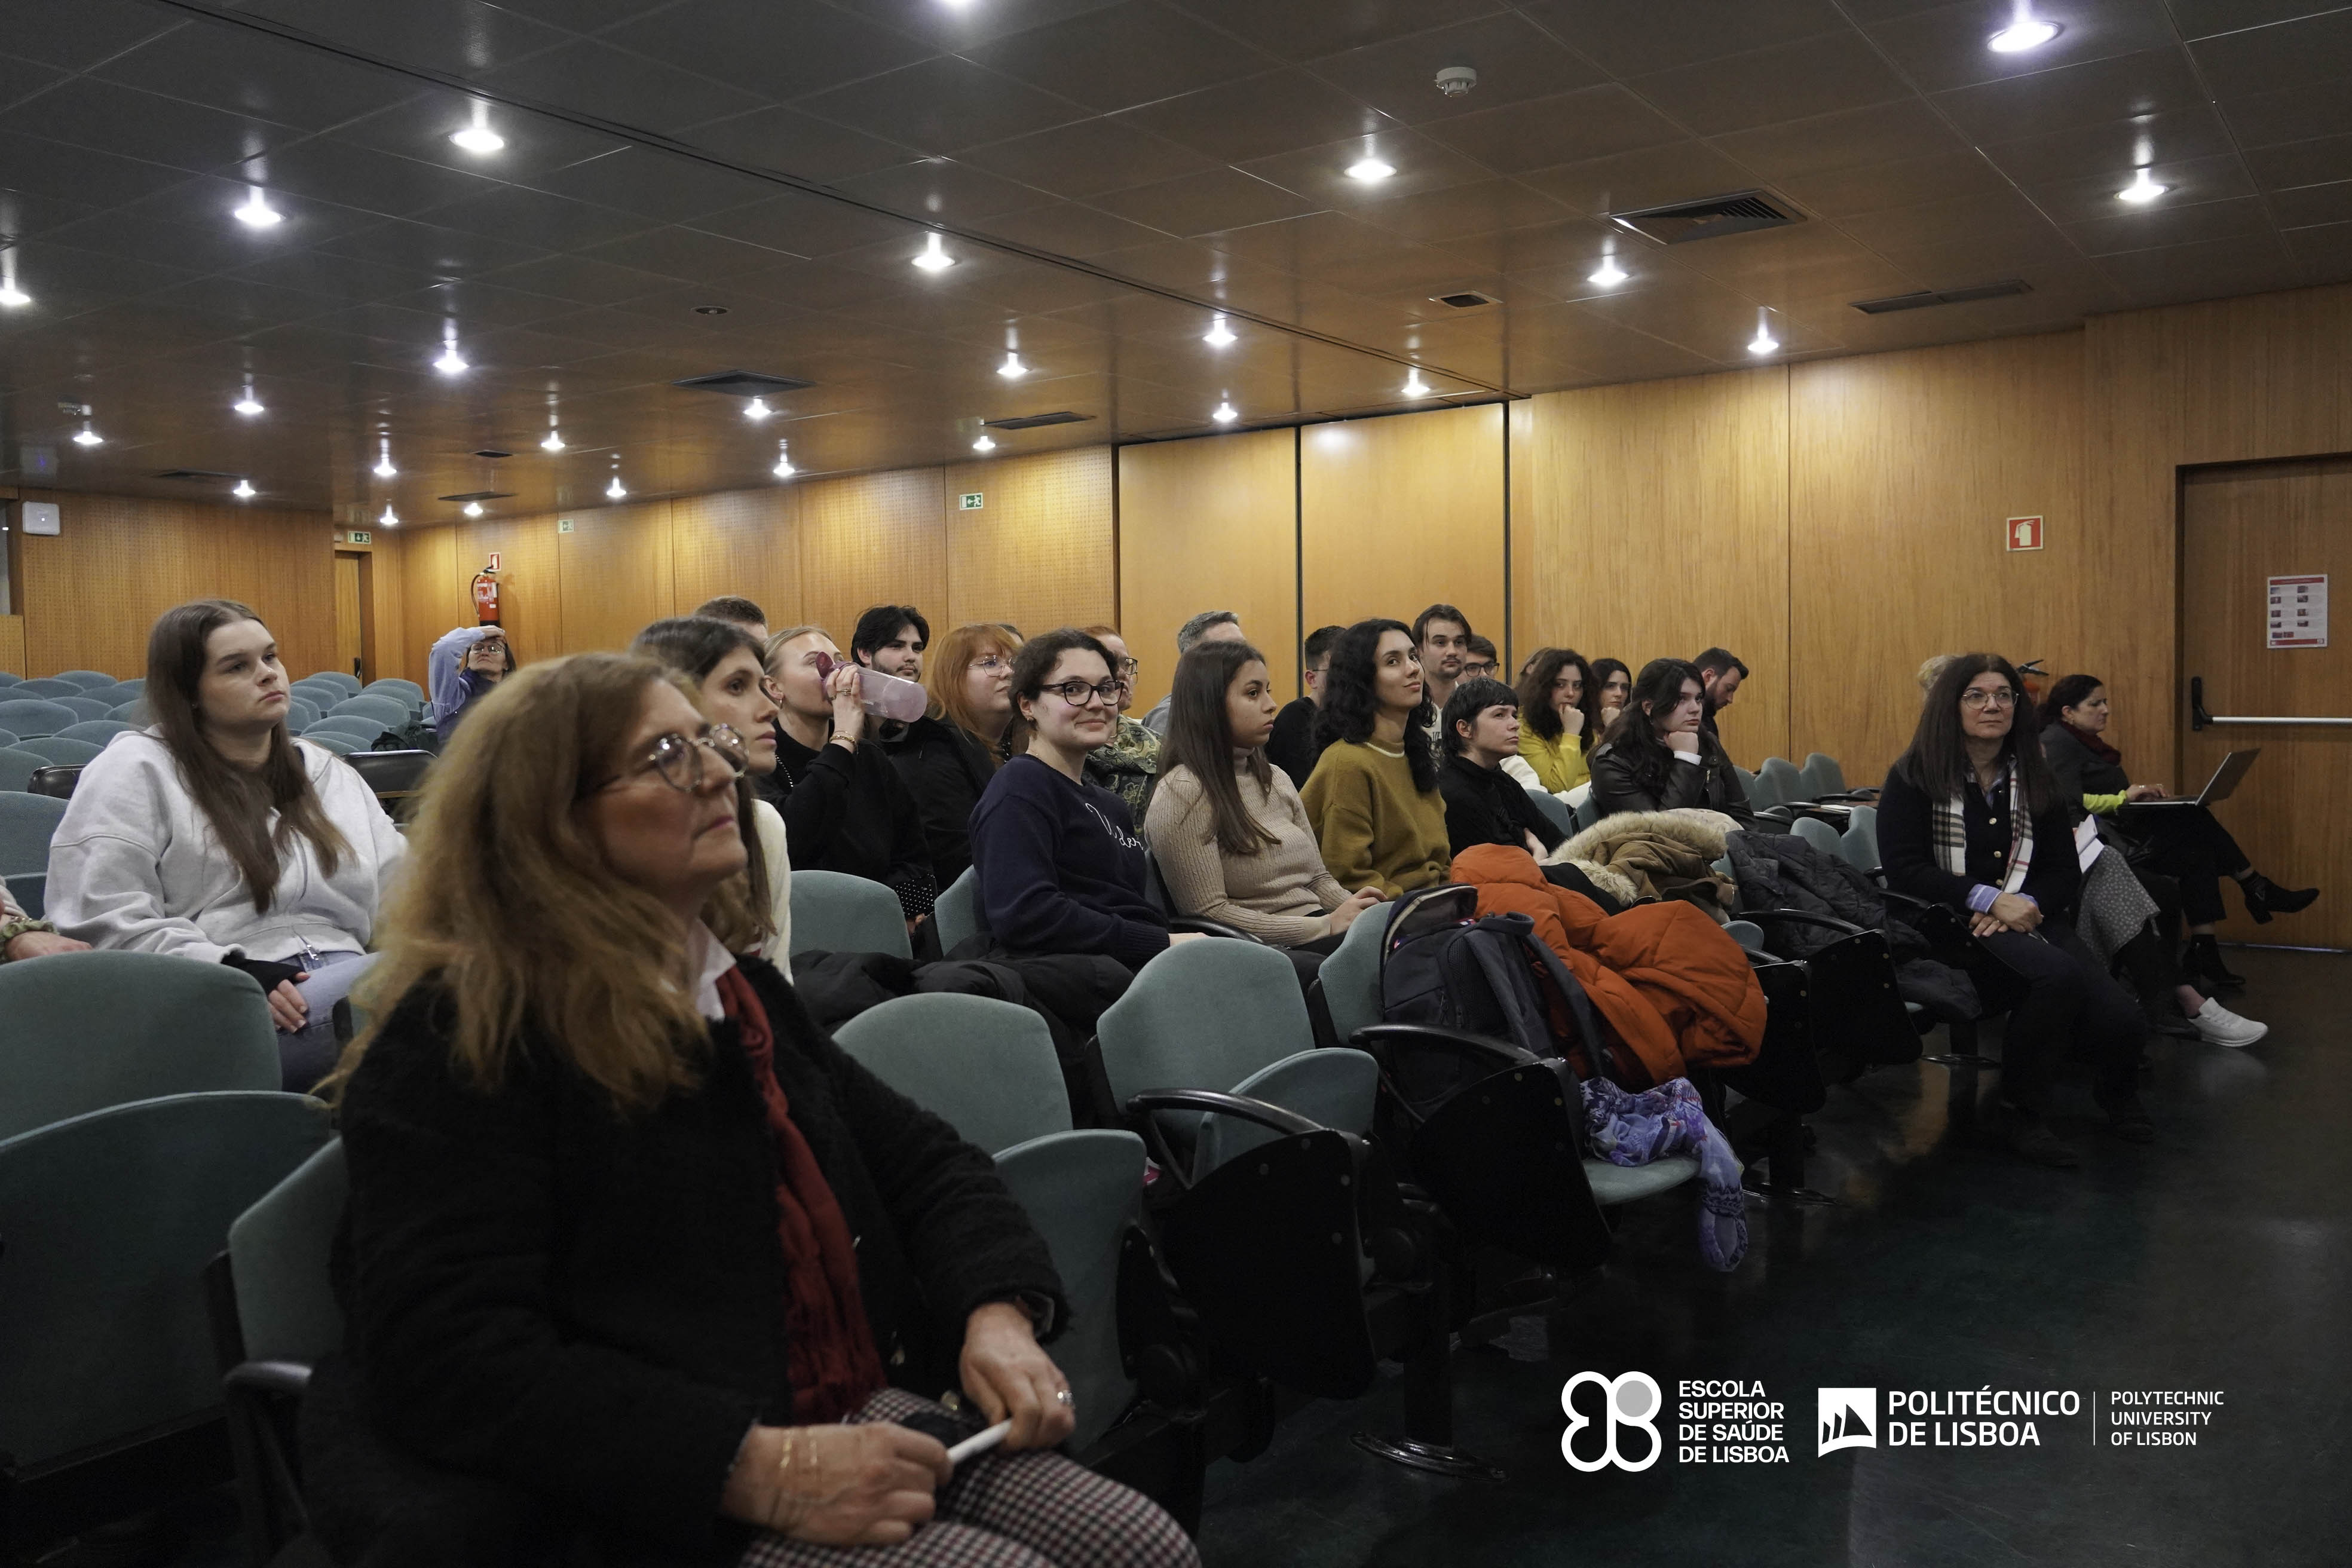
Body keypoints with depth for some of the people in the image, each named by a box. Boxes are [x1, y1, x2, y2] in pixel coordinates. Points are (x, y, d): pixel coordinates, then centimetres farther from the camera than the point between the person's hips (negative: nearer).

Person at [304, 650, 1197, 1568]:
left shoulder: (741, 991, 14)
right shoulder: (461, 1039, -11)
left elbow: (918, 1157, 18)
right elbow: (454, 1357, -21)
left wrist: (999, 1313, -3)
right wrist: (764, 1469, -26)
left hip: (866, 1418, 8)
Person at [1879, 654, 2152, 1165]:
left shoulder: (2034, 778, 16)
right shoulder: (1914, 776, 0)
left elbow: (2066, 871, 11)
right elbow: (1903, 869, -9)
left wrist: (2027, 903, -11)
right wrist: (1988, 899, -18)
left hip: (2031, 916, 5)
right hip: (1950, 926, -4)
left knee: (2121, 1021, -22)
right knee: (2059, 975, -35)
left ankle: (2119, 1099, 16)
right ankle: (2020, 1116, -14)